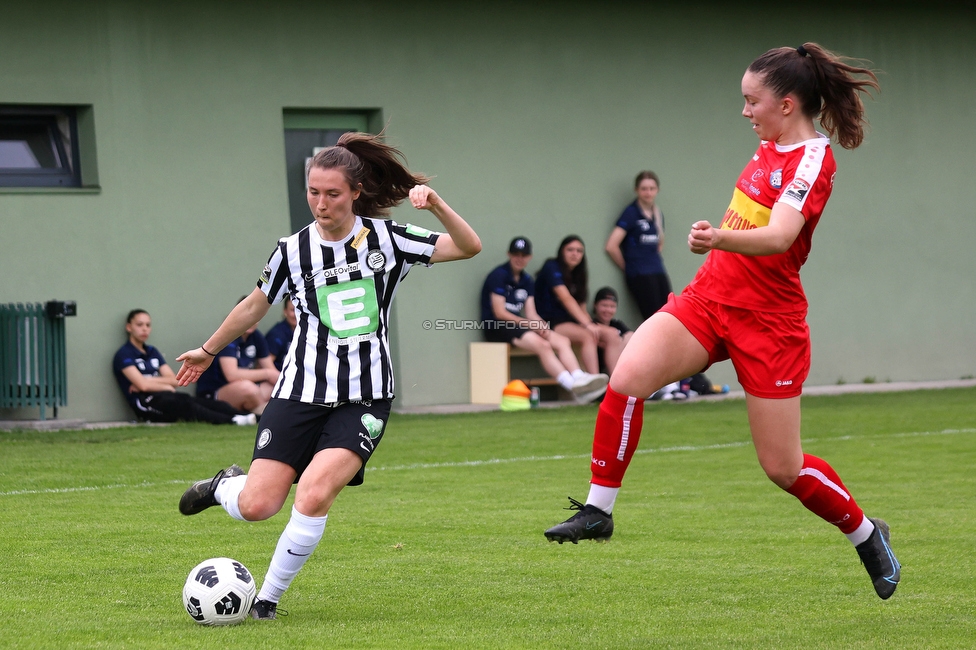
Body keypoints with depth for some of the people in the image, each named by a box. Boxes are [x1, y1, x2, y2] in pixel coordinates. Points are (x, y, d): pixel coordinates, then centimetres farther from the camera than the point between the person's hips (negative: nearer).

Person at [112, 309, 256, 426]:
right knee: (183, 403, -34)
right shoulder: (123, 355, 0)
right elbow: (143, 385, -13)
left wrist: (149, 380, -3)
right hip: (144, 405, -7)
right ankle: (232, 421, -53)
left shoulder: (152, 352, 23)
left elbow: (174, 380, 11)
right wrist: (167, 386, 0)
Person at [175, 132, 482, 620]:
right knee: (256, 507, -9)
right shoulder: (293, 250, 2)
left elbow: (469, 247, -6)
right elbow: (254, 307, 19)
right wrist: (207, 352, 29)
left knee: (314, 495, -23)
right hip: (300, 394, 1)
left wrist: (435, 204, -22)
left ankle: (269, 597, -2)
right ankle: (225, 486, 29)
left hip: (363, 400, -1)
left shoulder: (385, 239, -1)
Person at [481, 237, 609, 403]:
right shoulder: (499, 275, -6)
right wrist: (530, 324, -17)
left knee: (563, 341, -12)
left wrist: (541, 325, -14)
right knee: (542, 345, -30)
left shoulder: (527, 281, 17)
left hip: (517, 326, 8)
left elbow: (531, 313, 10)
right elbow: (499, 313, -13)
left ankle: (580, 379, -33)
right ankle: (574, 386, -40)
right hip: (497, 328, -8)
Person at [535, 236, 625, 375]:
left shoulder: (579, 274, 17)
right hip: (551, 321, -8)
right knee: (587, 336, -34)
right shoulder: (552, 268, -6)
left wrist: (590, 323, -11)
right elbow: (566, 299, -19)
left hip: (572, 321, 8)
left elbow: (581, 308, 11)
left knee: (612, 335, -15)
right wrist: (587, 324, -28)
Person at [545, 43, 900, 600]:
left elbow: (778, 236, -35)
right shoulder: (772, 145, 8)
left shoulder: (812, 161, -17)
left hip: (767, 320, -7)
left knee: (783, 467, 0)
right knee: (627, 378, -19)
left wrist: (721, 238, -52)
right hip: (709, 298, 7)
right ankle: (598, 511, -10)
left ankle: (867, 535, 26)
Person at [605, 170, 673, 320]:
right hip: (640, 275, -7)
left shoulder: (658, 214, 14)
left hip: (659, 272, 7)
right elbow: (611, 246, -13)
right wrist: (627, 268, -2)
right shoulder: (631, 213, -6)